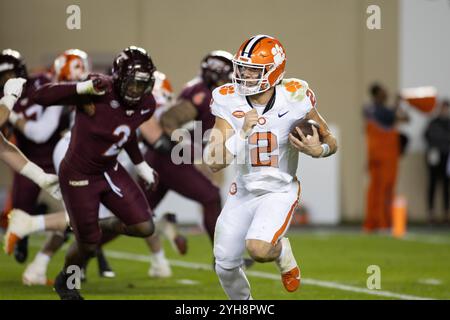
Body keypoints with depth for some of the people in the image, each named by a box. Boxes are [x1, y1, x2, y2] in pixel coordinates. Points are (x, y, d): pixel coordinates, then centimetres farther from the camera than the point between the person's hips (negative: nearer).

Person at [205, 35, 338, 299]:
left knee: (259, 249, -29)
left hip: (280, 191, -3)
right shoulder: (229, 102, -11)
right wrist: (243, 132, -26)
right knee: (225, 266, 6)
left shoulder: (294, 99, -15)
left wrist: (318, 150, -24)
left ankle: (282, 251, 9)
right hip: (244, 192, 4)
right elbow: (215, 163, -14)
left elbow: (331, 142, -2)